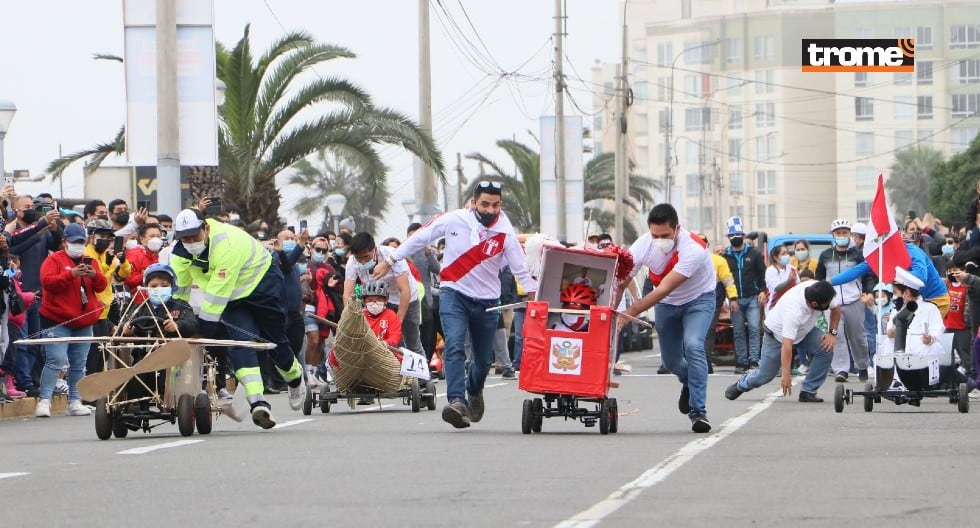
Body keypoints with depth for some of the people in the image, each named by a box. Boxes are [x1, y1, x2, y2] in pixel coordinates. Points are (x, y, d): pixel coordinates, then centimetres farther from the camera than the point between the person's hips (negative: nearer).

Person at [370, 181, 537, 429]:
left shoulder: (505, 233, -10)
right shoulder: (454, 220, -11)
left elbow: (520, 269, -6)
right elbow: (419, 239, 1)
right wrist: (389, 262, 6)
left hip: (487, 301, 2)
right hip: (454, 294, -2)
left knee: (483, 360, 11)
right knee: (454, 347, -23)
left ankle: (474, 391, 44)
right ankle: (457, 402, -34)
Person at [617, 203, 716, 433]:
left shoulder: (694, 249, -36)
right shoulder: (642, 246, -23)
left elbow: (664, 290, -39)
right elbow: (620, 283, -18)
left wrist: (630, 313, -42)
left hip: (699, 298, -4)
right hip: (667, 304, 4)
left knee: (693, 346, -26)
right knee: (670, 360, 9)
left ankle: (698, 412, -19)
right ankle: (689, 383, 46)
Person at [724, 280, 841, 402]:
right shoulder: (794, 311, -44)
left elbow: (836, 307, -5)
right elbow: (786, 345, -42)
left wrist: (832, 333, -14)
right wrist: (786, 374, -42)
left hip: (805, 329, 6)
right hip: (777, 333, -6)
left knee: (826, 349, -20)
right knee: (765, 375, 1)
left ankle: (808, 392, -8)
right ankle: (740, 385, 35)